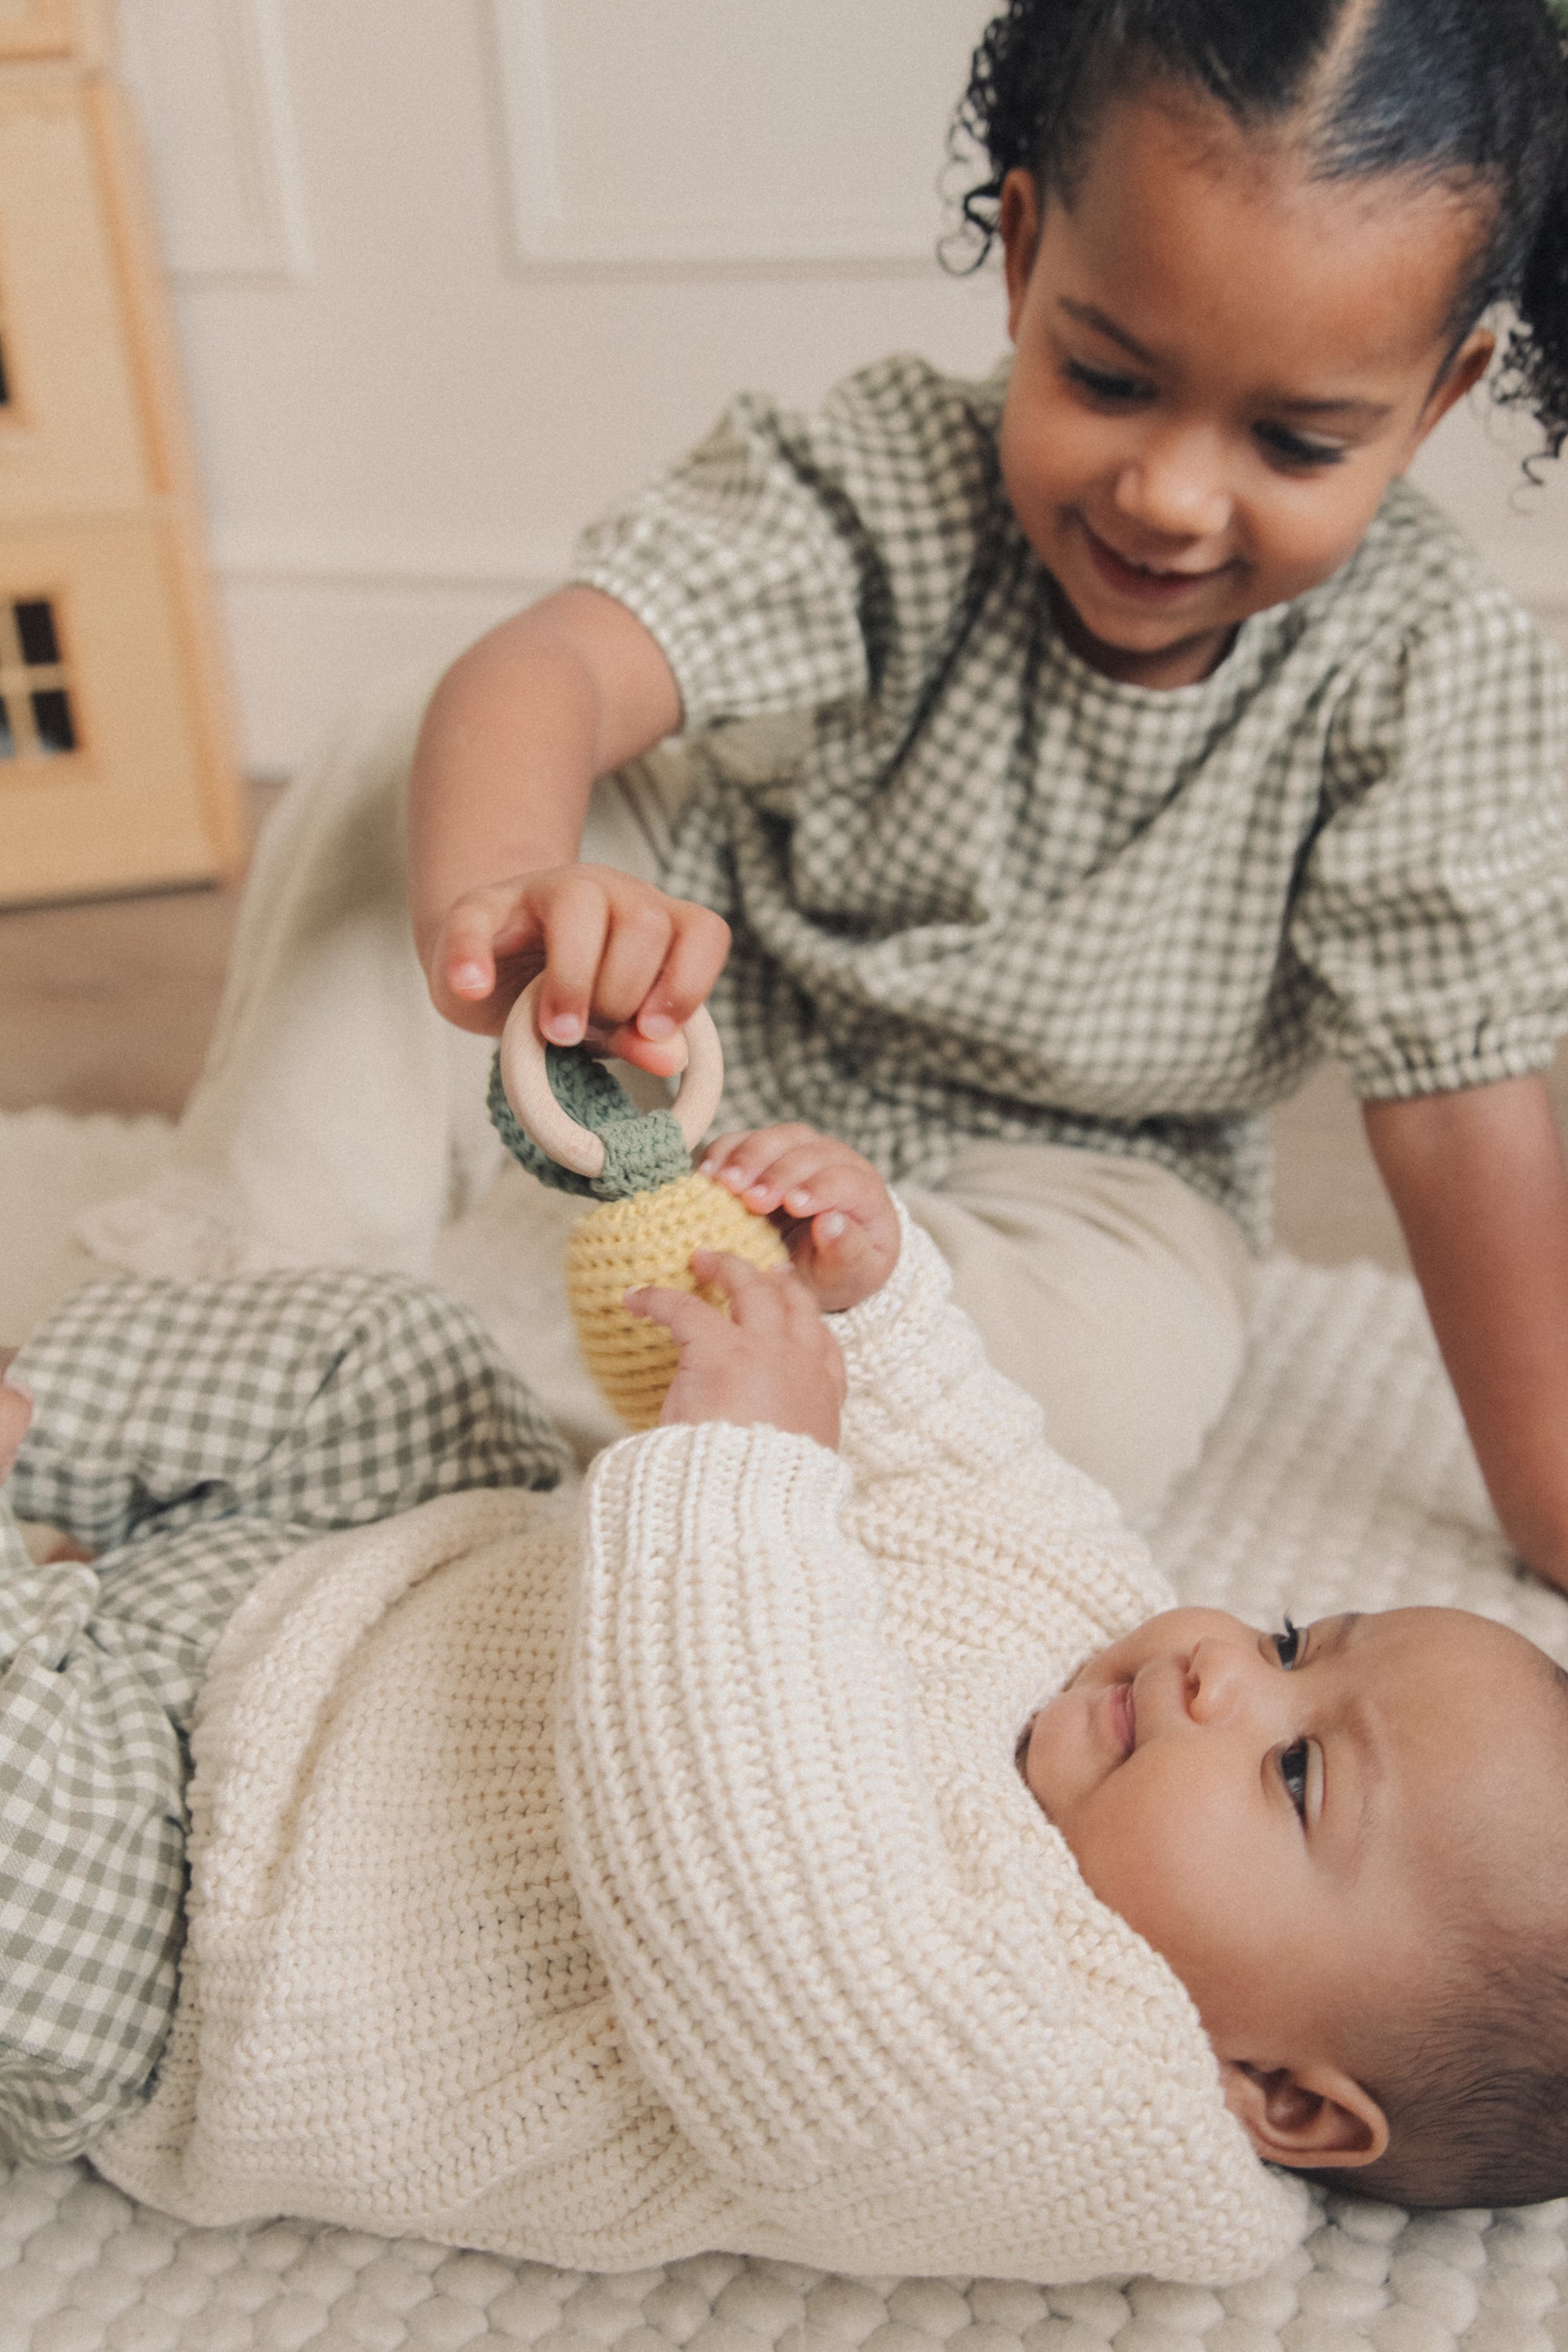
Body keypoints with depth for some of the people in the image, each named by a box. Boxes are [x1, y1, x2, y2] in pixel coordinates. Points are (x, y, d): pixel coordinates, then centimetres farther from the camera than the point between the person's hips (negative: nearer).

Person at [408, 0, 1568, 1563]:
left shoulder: (1434, 689, -20)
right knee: (388, 783, -16)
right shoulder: (884, 489, -22)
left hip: (1077, 1168, 1)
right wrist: (493, 892, -61)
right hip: (713, 1067, 0)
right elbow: (547, 671, -38)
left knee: (1091, 1387, -34)